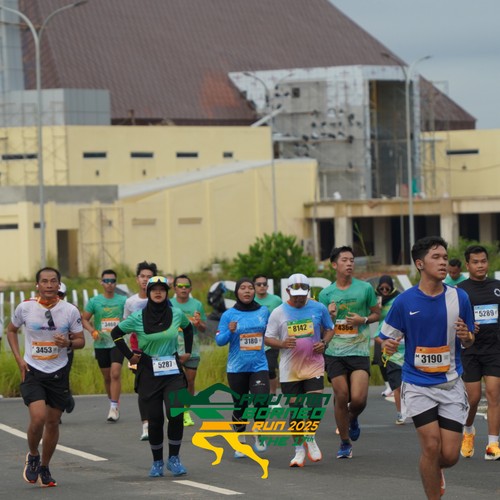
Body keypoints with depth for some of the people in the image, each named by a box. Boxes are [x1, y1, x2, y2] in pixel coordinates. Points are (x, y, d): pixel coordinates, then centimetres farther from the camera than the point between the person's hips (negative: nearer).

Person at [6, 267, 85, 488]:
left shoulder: (70, 310, -5)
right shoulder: (25, 307, -6)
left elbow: (81, 341, 5)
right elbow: (11, 330, 11)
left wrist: (69, 343, -18)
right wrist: (19, 359, 0)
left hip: (59, 372, 2)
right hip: (32, 372, -2)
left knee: (53, 422, 7)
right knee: (38, 417, -19)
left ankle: (44, 467, 26)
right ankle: (32, 456, 9)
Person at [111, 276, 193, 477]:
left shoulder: (176, 314, 1)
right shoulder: (138, 317, -4)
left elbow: (188, 328, 23)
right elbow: (116, 333, 8)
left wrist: (187, 352, 16)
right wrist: (129, 355, 3)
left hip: (173, 371, 1)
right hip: (148, 373, -1)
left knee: (176, 414, -15)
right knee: (155, 419, 2)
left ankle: (174, 458, 1)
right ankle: (157, 462, 17)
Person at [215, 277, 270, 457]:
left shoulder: (263, 311, 3)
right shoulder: (229, 315, -3)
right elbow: (219, 340, -4)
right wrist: (230, 331, -20)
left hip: (259, 366, 0)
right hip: (237, 367, 0)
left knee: (261, 402, -17)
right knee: (240, 407, 8)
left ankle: (258, 435, 10)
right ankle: (241, 441, 28)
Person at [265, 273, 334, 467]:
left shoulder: (319, 309, 1)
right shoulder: (278, 313, -1)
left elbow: (329, 329, 15)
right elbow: (268, 339, 3)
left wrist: (324, 343, -5)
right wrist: (282, 344, -17)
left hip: (314, 365, 0)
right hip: (289, 369, 0)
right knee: (295, 410, 4)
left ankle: (310, 439, 14)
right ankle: (299, 449, 17)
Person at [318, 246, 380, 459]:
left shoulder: (365, 288, 2)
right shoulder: (326, 294, 5)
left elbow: (377, 313, 13)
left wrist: (363, 320, -8)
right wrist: (329, 316, -11)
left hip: (359, 351, -1)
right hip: (334, 352, 1)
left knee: (358, 398, -12)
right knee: (341, 398, 0)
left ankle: (353, 418, 24)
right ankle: (345, 443, 15)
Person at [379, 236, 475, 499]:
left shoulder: (459, 298, -2)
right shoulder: (404, 301, -6)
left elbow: (468, 342, 8)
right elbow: (387, 337, 2)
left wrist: (466, 337, -15)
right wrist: (388, 345, -21)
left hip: (451, 383, 2)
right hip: (418, 385, -2)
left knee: (450, 455, -1)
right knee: (431, 446, -13)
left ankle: (434, 470, 35)